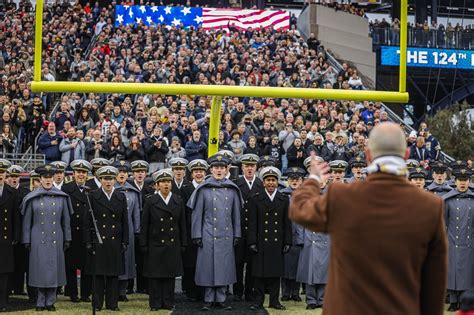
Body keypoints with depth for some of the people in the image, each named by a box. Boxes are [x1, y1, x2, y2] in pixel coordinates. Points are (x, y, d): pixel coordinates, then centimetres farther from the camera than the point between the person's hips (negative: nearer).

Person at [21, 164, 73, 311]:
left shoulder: (61, 197, 4)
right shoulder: (32, 198, 1)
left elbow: (66, 220, 8)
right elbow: (27, 221, 4)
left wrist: (67, 239, 6)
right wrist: (26, 241, 1)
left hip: (56, 239, 1)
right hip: (38, 240, -1)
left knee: (54, 269, 2)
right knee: (40, 270, 0)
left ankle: (50, 302, 11)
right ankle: (40, 302, 8)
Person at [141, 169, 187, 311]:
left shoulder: (178, 201, 6)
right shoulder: (150, 201, -1)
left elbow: (182, 224, 9)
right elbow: (144, 225, 0)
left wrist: (183, 244, 6)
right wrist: (143, 245, -4)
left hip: (173, 246, 2)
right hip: (155, 245, -2)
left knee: (170, 275, 6)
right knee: (155, 275, 0)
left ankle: (168, 303, 13)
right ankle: (155, 303, 7)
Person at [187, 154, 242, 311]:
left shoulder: (232, 189, 7)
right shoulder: (203, 189, -1)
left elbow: (236, 214, 11)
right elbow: (197, 214, 0)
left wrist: (237, 235, 7)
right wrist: (197, 236, -4)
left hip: (226, 236, 2)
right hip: (209, 235, -2)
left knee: (224, 267, 5)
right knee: (208, 267, 1)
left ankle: (220, 299, 12)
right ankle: (208, 300, 8)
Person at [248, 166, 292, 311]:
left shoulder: (284, 200, 8)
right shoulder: (255, 200, 4)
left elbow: (287, 223, 8)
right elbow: (252, 223, 1)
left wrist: (287, 242, 2)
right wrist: (252, 242, -7)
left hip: (277, 243, 1)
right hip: (261, 243, -1)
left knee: (276, 272, 5)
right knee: (259, 273, 0)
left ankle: (274, 300, 12)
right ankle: (258, 301, 6)